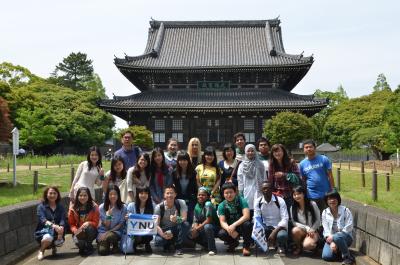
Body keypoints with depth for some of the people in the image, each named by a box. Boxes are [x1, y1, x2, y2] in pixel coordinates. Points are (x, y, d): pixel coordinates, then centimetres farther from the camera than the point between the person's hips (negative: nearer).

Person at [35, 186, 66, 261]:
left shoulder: (60, 207, 8)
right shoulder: (41, 206, -1)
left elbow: (63, 220, -7)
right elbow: (43, 220, -17)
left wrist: (61, 228, -31)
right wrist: (53, 226, -36)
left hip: (56, 232, 2)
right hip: (43, 230, -2)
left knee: (59, 242, -29)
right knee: (48, 237, -36)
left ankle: (53, 246, 12)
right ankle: (41, 251, 0)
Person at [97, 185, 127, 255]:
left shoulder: (123, 207, -5)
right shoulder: (102, 207, -5)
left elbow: (121, 224, -2)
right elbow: (106, 225, -6)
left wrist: (110, 231, -16)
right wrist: (108, 214, -24)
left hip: (116, 231, -1)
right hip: (103, 231, 1)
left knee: (110, 236, -37)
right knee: (102, 251, -23)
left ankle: (115, 245, -2)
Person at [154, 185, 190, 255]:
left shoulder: (181, 203, -12)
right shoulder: (159, 207, -12)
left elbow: (184, 218, -24)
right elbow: (156, 224, -18)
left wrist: (177, 219, -48)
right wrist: (163, 235, -37)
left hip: (176, 229, 1)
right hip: (163, 231, -1)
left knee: (186, 224, -31)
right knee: (158, 241, -33)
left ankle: (178, 246, -12)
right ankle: (167, 244, 6)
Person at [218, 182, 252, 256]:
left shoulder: (241, 201, -12)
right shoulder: (222, 206, -4)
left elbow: (246, 216, -24)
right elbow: (222, 222, -11)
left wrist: (234, 225, -36)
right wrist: (229, 229, -34)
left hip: (241, 226, -2)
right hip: (230, 227, 2)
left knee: (247, 224, -36)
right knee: (221, 234, -28)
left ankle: (246, 246, -10)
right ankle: (233, 243, 8)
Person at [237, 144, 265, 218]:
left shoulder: (260, 164, 2)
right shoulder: (242, 165, 5)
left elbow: (264, 179, 2)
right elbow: (240, 181, 5)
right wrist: (240, 193, 1)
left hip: (258, 192, -1)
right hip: (246, 192, 1)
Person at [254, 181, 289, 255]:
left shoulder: (280, 201, -12)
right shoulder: (258, 202, -4)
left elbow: (285, 219, -17)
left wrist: (274, 232, -30)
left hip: (279, 227, -2)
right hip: (265, 227, 3)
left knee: (282, 235, -38)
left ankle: (281, 246, 0)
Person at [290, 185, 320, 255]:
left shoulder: (312, 204, -5)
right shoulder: (293, 208, 0)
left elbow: (318, 220, -1)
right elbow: (294, 222, -4)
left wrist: (311, 230, -13)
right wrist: (307, 228, -15)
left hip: (313, 231, -2)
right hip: (301, 230, 3)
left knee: (307, 245, -33)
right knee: (295, 230, -35)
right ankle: (298, 247, -5)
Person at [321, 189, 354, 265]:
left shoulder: (345, 211, -9)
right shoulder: (325, 212, 0)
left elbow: (348, 228, -14)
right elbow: (326, 230, -5)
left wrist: (333, 237, -22)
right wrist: (331, 242, -22)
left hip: (345, 237, -3)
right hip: (331, 238, 3)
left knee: (336, 237, -38)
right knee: (326, 256, -21)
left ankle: (348, 257, -18)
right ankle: (337, 250, 12)